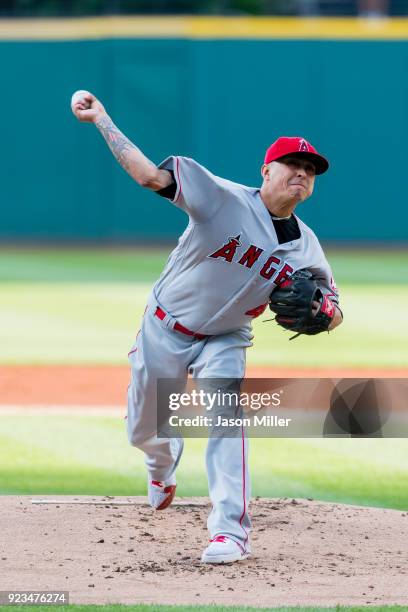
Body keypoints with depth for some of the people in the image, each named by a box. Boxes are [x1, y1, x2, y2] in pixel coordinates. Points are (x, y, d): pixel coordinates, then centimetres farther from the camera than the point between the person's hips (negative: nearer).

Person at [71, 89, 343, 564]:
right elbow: (151, 175, -29)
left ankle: (230, 531, -24)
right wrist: (101, 120, -36)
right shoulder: (227, 200, -22)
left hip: (223, 343, 1)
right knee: (143, 431, 12)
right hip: (164, 330, -1)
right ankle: (163, 463, 51)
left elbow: (330, 305, 3)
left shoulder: (306, 249, -8)